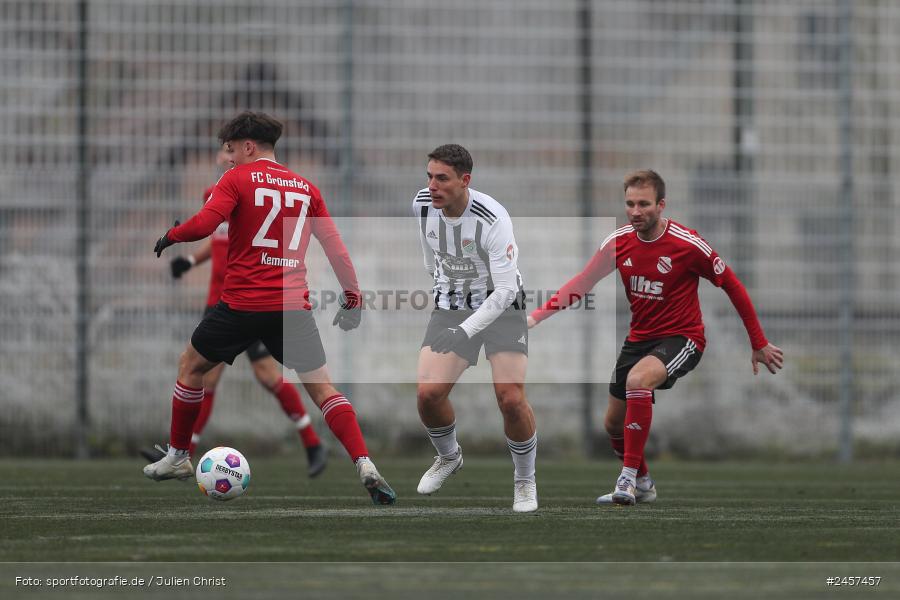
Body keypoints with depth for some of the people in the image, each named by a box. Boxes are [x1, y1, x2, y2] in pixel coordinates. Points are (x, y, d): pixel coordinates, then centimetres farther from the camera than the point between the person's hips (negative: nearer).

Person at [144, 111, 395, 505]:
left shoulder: (238, 179, -1)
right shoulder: (305, 188, 12)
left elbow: (204, 224, -15)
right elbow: (335, 247, 10)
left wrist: (170, 236, 3)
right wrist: (352, 298, 15)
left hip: (241, 304, -3)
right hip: (293, 306, 3)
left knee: (191, 366, 20)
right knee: (323, 388, 3)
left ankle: (177, 457, 27)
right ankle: (365, 466, -16)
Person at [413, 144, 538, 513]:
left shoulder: (494, 220, -29)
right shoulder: (422, 204, -11)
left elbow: (505, 290, -29)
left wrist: (465, 331, -36)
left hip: (501, 306, -4)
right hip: (450, 306, 4)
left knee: (511, 399, -19)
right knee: (428, 394, -13)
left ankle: (525, 480, 8)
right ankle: (448, 457, 20)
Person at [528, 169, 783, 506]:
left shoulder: (687, 245, -18)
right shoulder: (619, 242, -4)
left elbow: (733, 287, -7)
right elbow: (582, 283, 7)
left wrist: (759, 345, -3)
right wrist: (538, 315, -6)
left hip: (680, 338, -6)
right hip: (639, 337, 6)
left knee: (638, 379, -35)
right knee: (614, 424, 11)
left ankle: (628, 479, -30)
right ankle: (642, 485, 39)